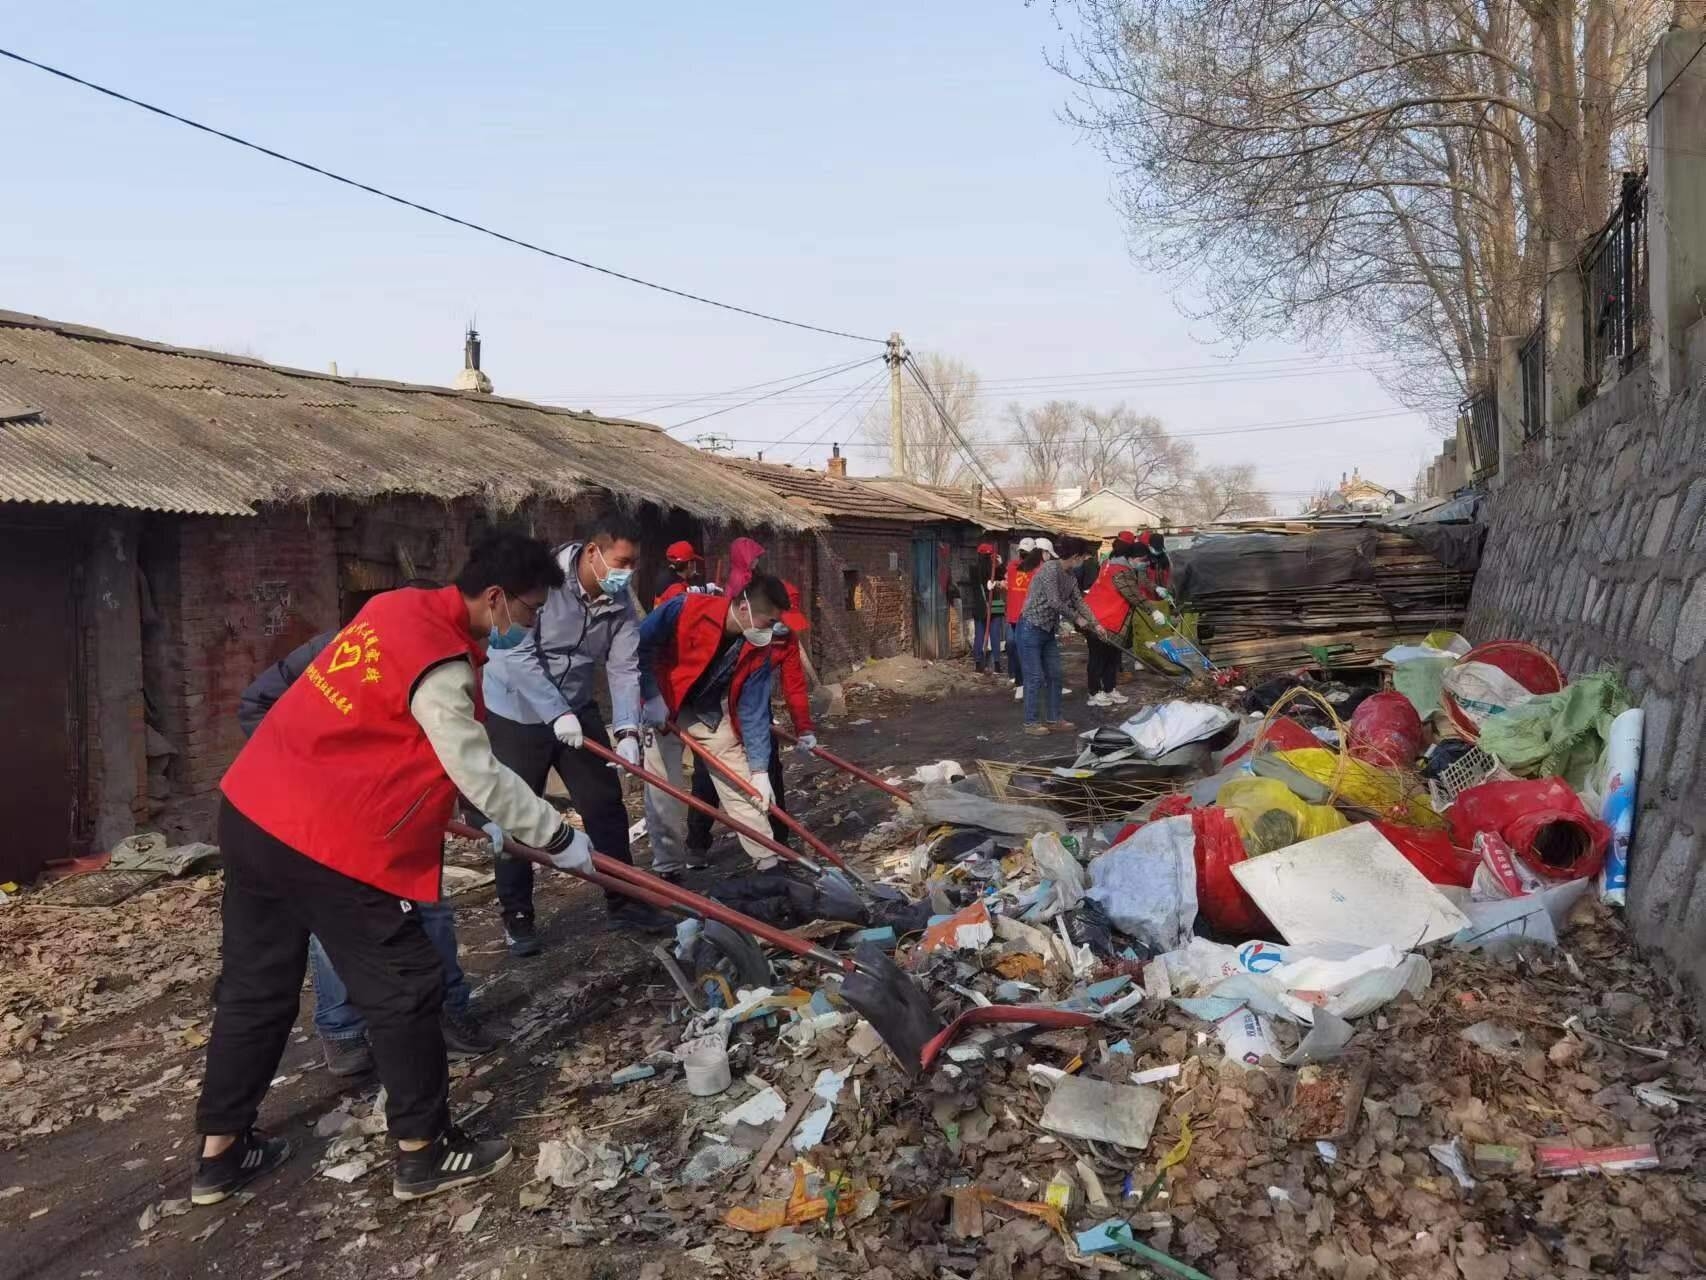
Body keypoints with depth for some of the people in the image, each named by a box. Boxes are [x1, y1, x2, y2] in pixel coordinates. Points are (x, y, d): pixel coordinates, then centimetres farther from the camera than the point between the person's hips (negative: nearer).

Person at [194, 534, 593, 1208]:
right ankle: (423, 1152, 18)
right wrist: (557, 836, -5)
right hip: (327, 842, -9)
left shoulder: (398, 607, 8)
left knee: (255, 986, 20)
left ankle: (220, 1152, 34)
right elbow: (479, 775, -18)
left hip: (251, 812, 10)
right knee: (405, 990, 5)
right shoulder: (440, 666, -20)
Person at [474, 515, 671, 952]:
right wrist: (557, 713, -30)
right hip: (517, 712, -5)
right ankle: (517, 916, 16)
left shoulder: (621, 603, -6)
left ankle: (622, 902, 18)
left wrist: (627, 730, -21)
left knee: (606, 804, 6)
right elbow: (518, 654, -27)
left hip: (578, 710, 5)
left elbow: (624, 669, -8)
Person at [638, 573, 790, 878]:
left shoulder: (758, 650, -16)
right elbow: (640, 645, -19)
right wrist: (653, 697, -22)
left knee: (742, 787, 0)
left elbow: (752, 711, -13)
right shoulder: (685, 610, -29)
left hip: (713, 715, 3)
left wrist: (759, 770, -17)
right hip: (663, 709, -3)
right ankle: (668, 869, 16)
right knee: (662, 793, -2)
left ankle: (769, 863, 12)